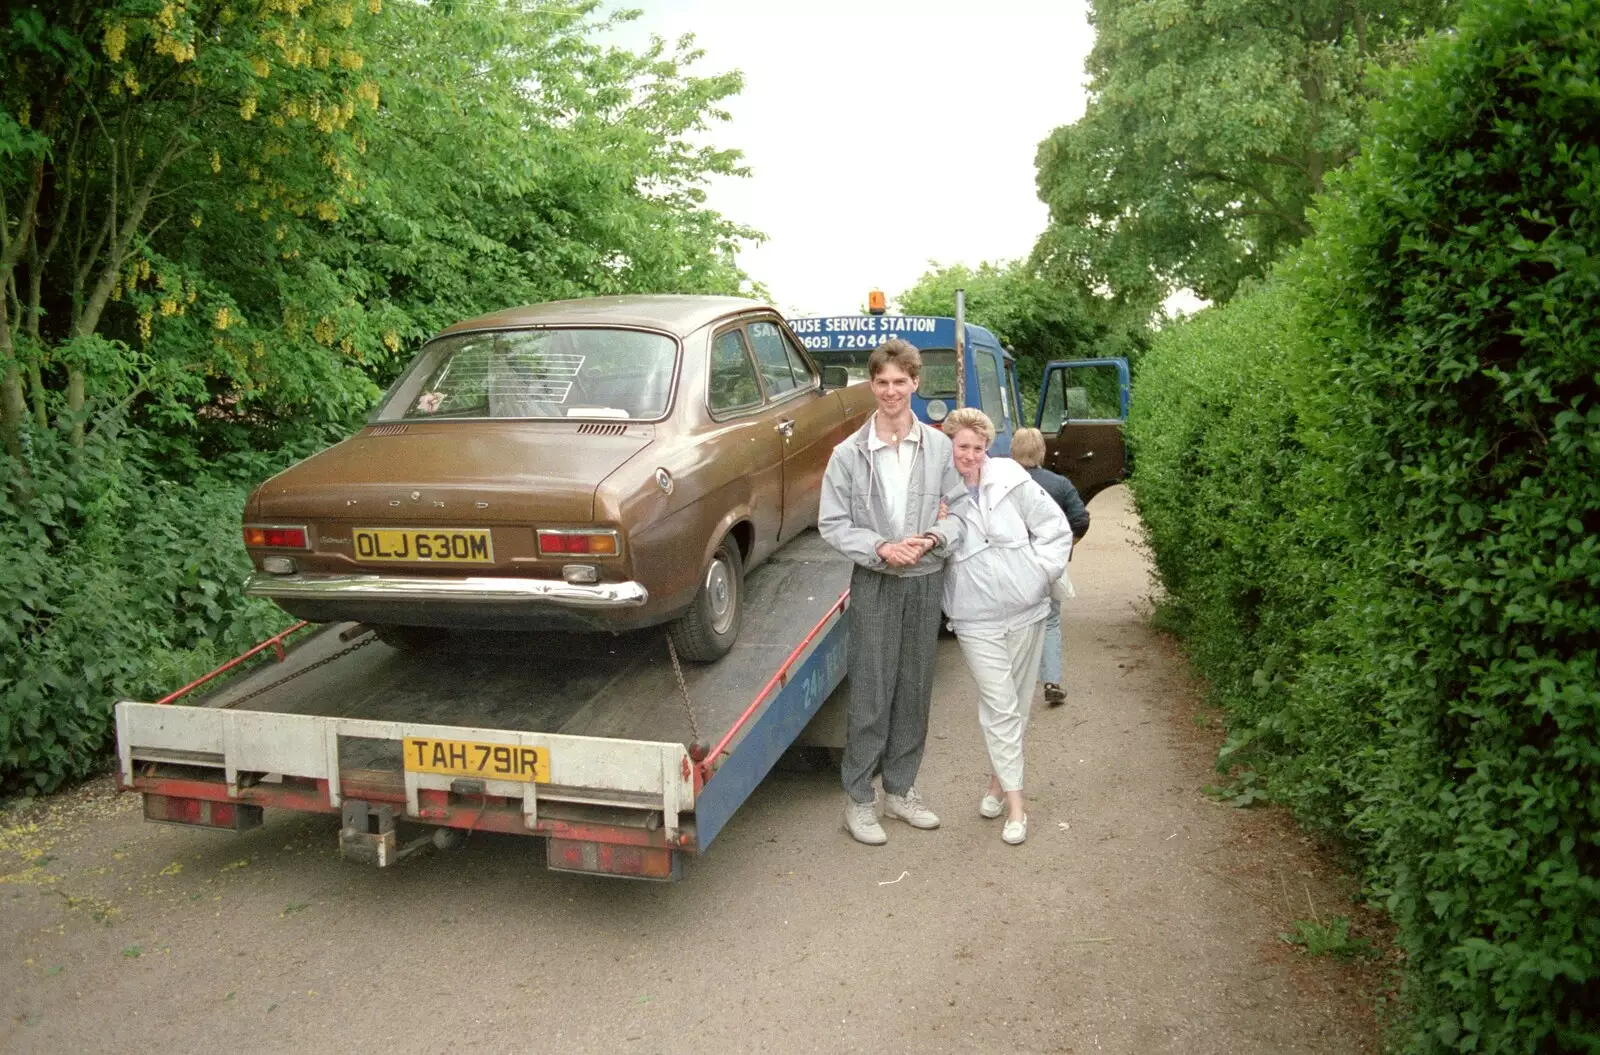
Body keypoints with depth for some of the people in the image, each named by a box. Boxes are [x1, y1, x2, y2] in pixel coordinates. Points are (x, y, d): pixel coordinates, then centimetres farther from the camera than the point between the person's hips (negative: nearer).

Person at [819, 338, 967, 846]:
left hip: (927, 580, 3)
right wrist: (881, 549, -19)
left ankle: (900, 789, 27)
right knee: (870, 693, 0)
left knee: (915, 690, 12)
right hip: (875, 583, -3)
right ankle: (858, 798, 13)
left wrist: (933, 538, -17)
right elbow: (832, 523, -5)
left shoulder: (939, 447, 0)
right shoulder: (849, 453, -6)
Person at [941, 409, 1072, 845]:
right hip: (976, 620, -2)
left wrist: (1038, 574, -4)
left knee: (1018, 704, 13)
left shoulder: (1011, 480, -5)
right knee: (1000, 707, -4)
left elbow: (1057, 530, 1)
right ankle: (1015, 804, 4)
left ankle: (999, 780, 32)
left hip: (1026, 611, 2)